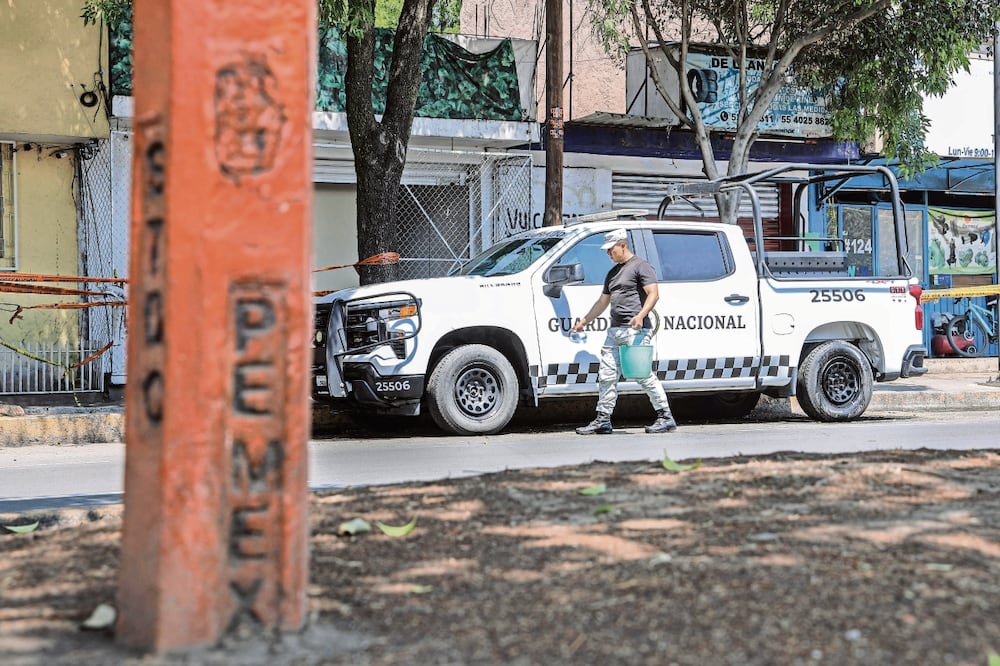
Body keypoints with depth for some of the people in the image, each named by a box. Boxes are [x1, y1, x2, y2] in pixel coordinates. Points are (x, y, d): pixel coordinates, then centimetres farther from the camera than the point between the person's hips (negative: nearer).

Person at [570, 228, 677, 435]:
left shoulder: (640, 266, -3)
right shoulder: (613, 272, 24)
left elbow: (654, 294, -13)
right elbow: (602, 302, 30)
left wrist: (640, 315, -26)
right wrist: (584, 321, 28)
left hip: (636, 331, -9)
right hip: (615, 330, 9)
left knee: (643, 374, -10)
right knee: (606, 376, 5)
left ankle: (666, 417, -4)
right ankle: (603, 420, 9)